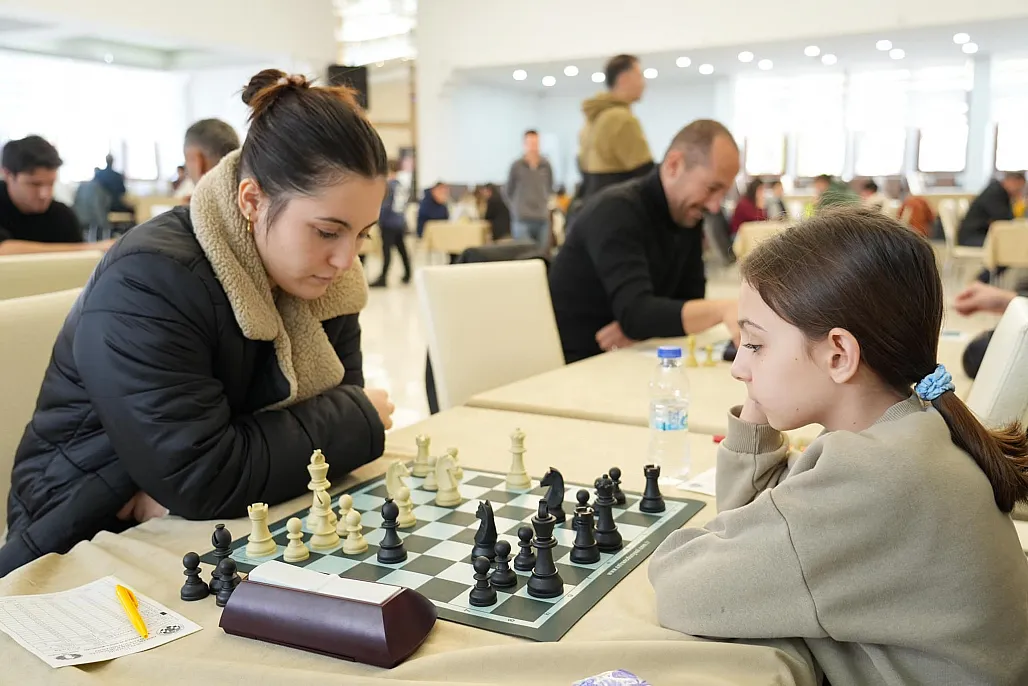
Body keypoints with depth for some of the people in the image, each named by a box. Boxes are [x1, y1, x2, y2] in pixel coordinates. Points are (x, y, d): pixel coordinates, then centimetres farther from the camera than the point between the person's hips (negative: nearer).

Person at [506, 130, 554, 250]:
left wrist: (543, 202, 11)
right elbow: (510, 191, 6)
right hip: (522, 219, -3)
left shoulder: (546, 165, 5)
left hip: (543, 218, 3)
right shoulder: (517, 166, -3)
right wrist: (517, 207, 11)